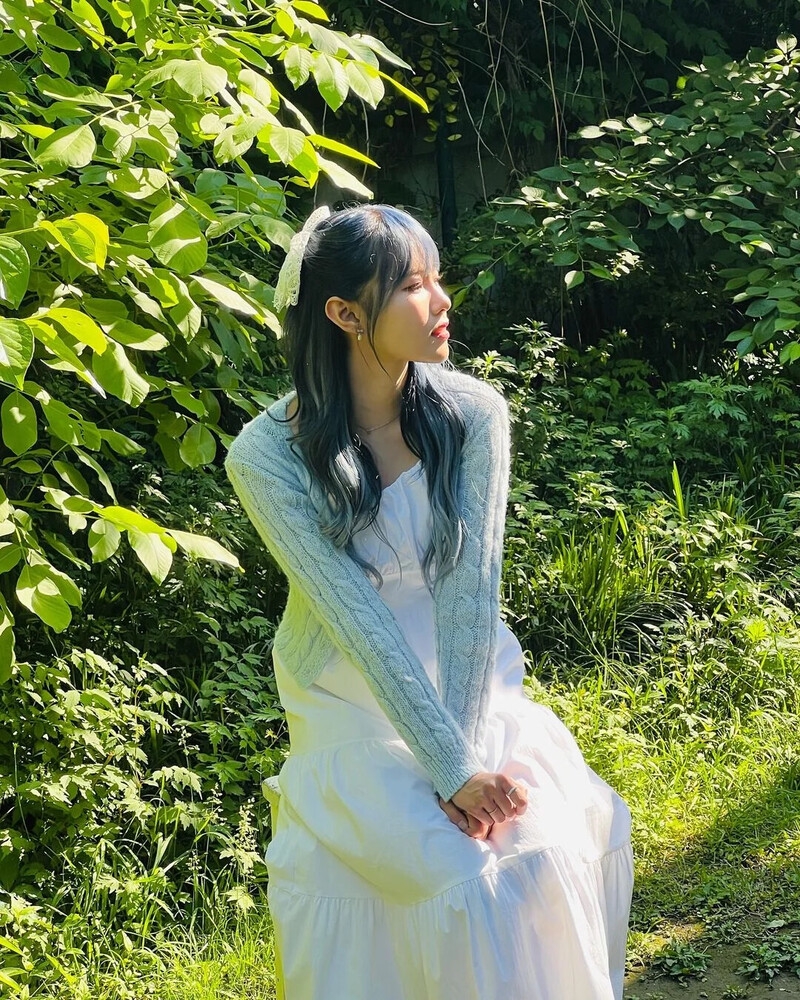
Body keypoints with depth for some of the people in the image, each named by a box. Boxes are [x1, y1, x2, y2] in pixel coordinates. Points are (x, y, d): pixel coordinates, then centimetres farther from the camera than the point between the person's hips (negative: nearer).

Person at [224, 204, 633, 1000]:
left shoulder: (472, 413, -9)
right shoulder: (267, 456, -17)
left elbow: (469, 588, -14)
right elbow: (356, 618, -21)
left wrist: (469, 745, -22)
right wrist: (452, 769, -25)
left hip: (470, 688, 3)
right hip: (356, 717, -3)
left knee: (556, 851, -19)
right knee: (467, 881, -23)